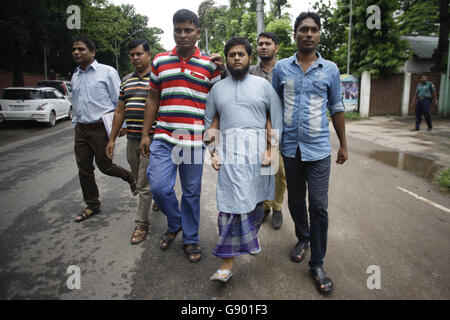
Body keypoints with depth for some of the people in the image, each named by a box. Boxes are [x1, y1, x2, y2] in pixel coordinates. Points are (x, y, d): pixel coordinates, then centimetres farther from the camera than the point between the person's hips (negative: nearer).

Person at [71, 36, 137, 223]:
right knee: (84, 169, 8)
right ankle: (92, 206, 23)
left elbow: (119, 101, -7)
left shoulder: (107, 72, -5)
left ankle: (131, 177, 29)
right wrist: (75, 124, 21)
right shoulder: (75, 76, 15)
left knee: (104, 165, -1)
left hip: (101, 128, -6)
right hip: (81, 129, 7)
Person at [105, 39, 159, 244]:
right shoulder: (126, 80, 15)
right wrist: (112, 139, 14)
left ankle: (141, 224, 11)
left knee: (144, 184, -3)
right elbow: (120, 111, 16)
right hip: (131, 139, 7)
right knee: (141, 179, 17)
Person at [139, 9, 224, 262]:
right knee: (159, 187, -6)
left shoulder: (209, 65, 4)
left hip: (194, 139, -1)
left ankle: (191, 239, 26)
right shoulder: (160, 61, 9)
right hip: (163, 138, 2)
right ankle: (175, 224, 25)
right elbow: (153, 99, 12)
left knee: (192, 192, 7)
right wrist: (145, 134, 9)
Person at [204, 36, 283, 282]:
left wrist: (271, 150, -4)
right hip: (229, 151, 0)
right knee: (231, 202, -7)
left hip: (256, 150, 0)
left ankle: (248, 239, 29)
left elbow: (277, 120, 7)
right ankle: (228, 261, -2)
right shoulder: (217, 89, 17)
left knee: (253, 200, 4)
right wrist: (212, 152, 4)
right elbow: (208, 122, 16)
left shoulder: (263, 85, 12)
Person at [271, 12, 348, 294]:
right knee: (295, 200, 15)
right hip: (290, 146, 2)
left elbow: (336, 108, 9)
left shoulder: (330, 69, 3)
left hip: (318, 148, -1)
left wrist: (343, 144, 10)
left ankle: (317, 263, 11)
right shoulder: (281, 68, 4)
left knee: (319, 206, -3)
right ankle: (303, 238, 39)